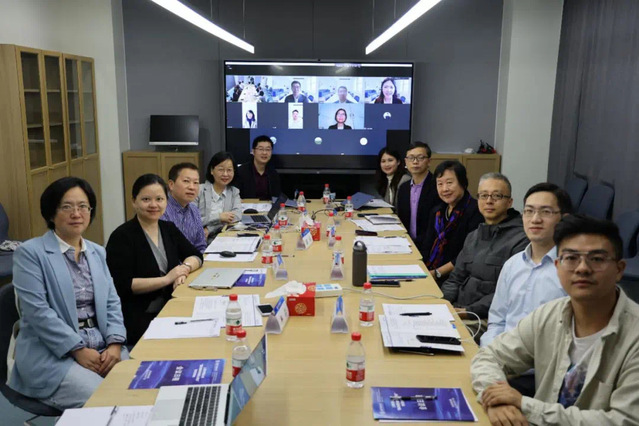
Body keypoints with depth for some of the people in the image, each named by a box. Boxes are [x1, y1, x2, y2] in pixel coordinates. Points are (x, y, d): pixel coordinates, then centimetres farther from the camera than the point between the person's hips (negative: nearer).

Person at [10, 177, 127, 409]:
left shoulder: (97, 252, 13)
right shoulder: (30, 252, -5)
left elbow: (111, 302, 10)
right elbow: (38, 311, -13)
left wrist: (114, 343, -7)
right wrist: (78, 350, -17)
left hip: (101, 345, 6)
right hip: (52, 353, -5)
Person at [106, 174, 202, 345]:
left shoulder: (168, 229, 11)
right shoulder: (122, 236, -8)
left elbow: (196, 256, 14)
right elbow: (123, 285, -16)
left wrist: (185, 267, -9)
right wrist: (167, 279, -17)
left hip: (168, 310, 6)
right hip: (137, 318, -6)